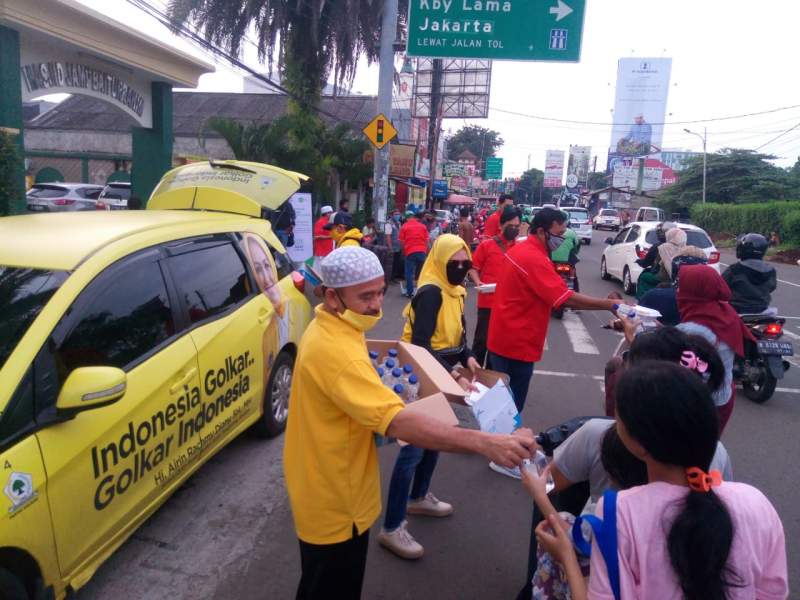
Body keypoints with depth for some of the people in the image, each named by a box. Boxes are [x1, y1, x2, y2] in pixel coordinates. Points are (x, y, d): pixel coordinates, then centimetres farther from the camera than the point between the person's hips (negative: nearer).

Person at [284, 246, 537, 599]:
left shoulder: (328, 329, 1)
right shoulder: (335, 350, -33)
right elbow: (399, 423, -41)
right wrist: (486, 443, -44)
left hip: (329, 489, 10)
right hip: (334, 503, -9)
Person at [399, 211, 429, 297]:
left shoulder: (404, 226, 2)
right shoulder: (422, 226, 9)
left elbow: (401, 241, 2)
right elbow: (427, 240, 9)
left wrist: (404, 251, 16)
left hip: (410, 252, -2)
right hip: (422, 251, 3)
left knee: (409, 273, 5)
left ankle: (409, 292, 3)